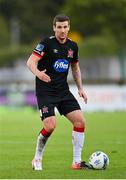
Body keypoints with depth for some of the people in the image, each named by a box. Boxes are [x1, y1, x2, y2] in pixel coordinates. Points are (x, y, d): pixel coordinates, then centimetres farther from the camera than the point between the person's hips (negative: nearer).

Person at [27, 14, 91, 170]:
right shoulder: (47, 43, -11)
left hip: (63, 91, 6)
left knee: (80, 121, -5)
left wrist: (80, 89, 15)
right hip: (45, 91, -6)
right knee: (50, 126, -19)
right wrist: (38, 73, -41)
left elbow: (75, 67, 22)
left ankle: (77, 162, 4)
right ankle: (37, 159, 4)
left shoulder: (72, 46, 7)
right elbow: (31, 61, -20)